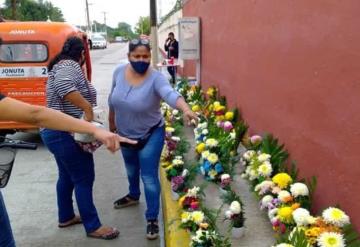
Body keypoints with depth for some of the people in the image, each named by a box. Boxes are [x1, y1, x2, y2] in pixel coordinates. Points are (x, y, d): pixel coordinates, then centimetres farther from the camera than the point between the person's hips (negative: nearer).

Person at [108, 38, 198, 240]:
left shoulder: (156, 78, -26)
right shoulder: (119, 72, -11)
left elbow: (170, 93, -47)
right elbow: (113, 98, 4)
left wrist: (186, 109, -66)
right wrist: (111, 121, 14)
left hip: (151, 135, -5)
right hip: (125, 134, 6)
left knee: (149, 177, -3)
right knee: (131, 168, 28)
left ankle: (152, 219, 14)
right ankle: (133, 195, 55)